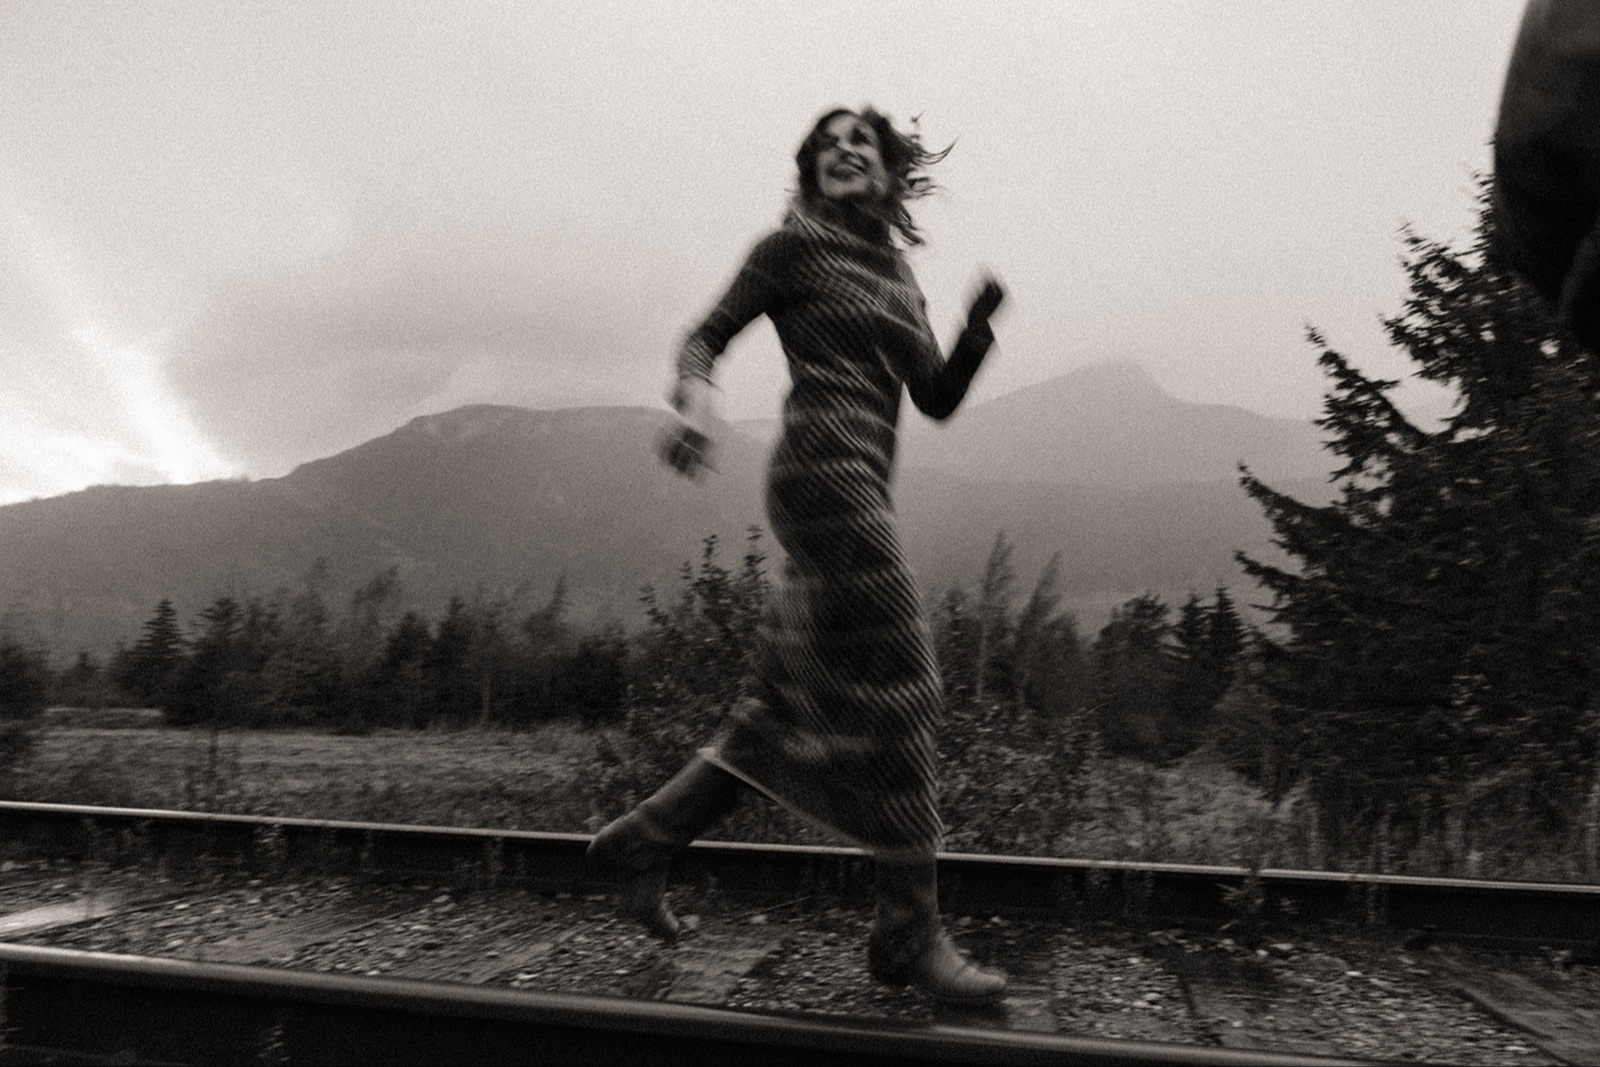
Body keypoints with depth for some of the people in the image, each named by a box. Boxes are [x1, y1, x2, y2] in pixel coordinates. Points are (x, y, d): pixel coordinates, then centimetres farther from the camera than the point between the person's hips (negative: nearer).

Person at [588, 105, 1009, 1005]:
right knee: (895, 694, -8)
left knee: (796, 707, 8)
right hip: (825, 470, -8)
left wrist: (980, 326, 1)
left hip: (861, 490, 8)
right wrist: (696, 401, -20)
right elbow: (707, 336, 1)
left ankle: (644, 838, 18)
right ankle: (911, 932, 2)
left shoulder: (899, 275, 23)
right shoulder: (797, 245, 4)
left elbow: (938, 399, 17)